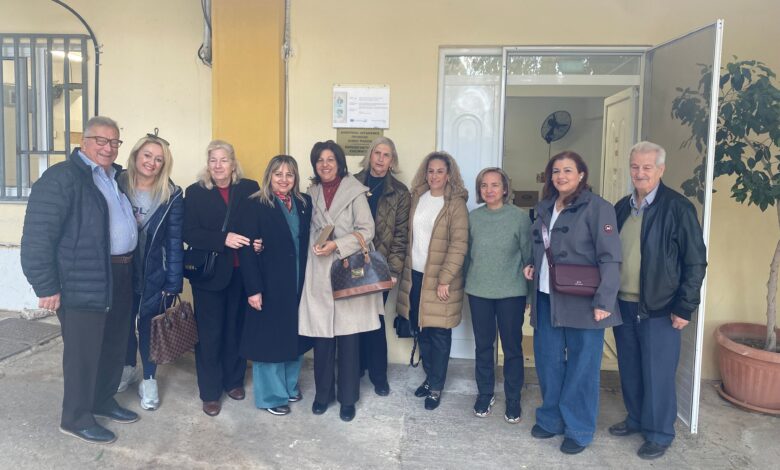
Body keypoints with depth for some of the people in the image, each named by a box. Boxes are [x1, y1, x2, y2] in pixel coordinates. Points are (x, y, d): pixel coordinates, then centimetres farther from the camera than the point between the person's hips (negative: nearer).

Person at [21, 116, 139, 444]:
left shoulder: (116, 178, 15)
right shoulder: (61, 177, -11)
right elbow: (38, 236, -15)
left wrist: (129, 267, 13)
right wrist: (46, 287, -16)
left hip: (120, 276, 8)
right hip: (84, 281, -8)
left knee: (114, 346, 17)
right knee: (84, 351, 4)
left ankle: (103, 401, 36)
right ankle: (76, 417, 20)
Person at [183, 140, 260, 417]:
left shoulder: (250, 188, 1)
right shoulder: (195, 192, -1)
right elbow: (190, 233, -9)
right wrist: (223, 239, -22)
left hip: (241, 272, 1)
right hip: (209, 272, -1)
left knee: (236, 328, 12)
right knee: (209, 332, 6)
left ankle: (234, 380, 31)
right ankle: (210, 392, 18)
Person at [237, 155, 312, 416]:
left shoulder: (305, 203, 7)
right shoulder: (253, 205, -8)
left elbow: (307, 242, 6)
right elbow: (247, 250, -12)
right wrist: (253, 289, -16)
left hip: (298, 283, 5)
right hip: (269, 284, -5)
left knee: (295, 335, 15)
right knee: (269, 338, 7)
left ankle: (291, 385, 35)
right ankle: (272, 395, 23)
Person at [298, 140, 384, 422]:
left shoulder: (354, 191, -4)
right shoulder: (312, 192, 10)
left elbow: (367, 231, -8)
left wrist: (337, 245, -17)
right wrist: (317, 243, 2)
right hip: (319, 274, 3)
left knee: (348, 339, 3)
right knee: (322, 338, 8)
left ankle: (348, 398, 19)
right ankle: (323, 393, 26)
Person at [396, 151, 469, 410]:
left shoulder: (456, 204, -9)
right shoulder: (417, 198, 7)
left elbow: (459, 245, -14)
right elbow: (409, 235, 12)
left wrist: (444, 280, -17)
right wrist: (405, 269, 8)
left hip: (439, 279, -5)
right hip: (414, 275, 5)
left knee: (439, 333, 4)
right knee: (421, 329, 14)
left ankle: (436, 386, 18)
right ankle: (430, 377, 31)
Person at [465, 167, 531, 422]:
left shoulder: (520, 217, -7)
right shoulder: (473, 217, 2)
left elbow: (528, 255, -3)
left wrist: (530, 291, -2)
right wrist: (469, 282, 12)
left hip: (511, 293, -2)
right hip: (478, 292, 3)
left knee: (512, 347, 7)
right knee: (483, 345, 12)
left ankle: (513, 399, 22)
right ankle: (485, 394, 29)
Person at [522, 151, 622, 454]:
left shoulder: (597, 208, -9)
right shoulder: (544, 207, 12)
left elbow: (610, 258, -14)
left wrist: (604, 301, -19)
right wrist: (532, 267, 5)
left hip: (581, 301, -6)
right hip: (547, 298, 6)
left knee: (581, 366, 5)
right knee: (548, 360, 13)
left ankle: (579, 430, 20)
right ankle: (550, 419, 31)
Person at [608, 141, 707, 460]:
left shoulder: (678, 207, -10)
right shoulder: (622, 207, 8)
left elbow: (695, 261, -10)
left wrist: (685, 307, -12)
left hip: (658, 309, -5)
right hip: (623, 305, 6)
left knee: (657, 374, 5)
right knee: (629, 370, 17)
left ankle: (660, 434, 22)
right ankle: (635, 419, 35)